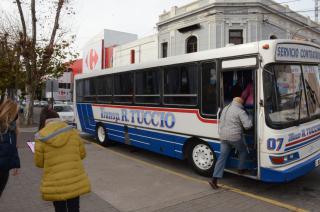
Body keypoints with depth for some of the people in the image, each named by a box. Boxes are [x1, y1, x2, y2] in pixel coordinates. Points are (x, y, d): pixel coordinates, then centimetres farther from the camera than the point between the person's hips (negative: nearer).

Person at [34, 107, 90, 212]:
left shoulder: (41, 138, -10)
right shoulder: (73, 132, -4)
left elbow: (39, 163, -1)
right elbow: (82, 154, 5)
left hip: (55, 185, -1)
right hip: (75, 181, 2)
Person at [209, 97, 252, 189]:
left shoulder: (225, 109, 15)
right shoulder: (240, 111, -9)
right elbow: (248, 125, -14)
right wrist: (249, 119, 5)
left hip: (223, 136, 6)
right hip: (234, 137, -6)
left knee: (222, 157, 6)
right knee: (243, 151, 24)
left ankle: (214, 179, 1)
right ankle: (241, 169, 34)